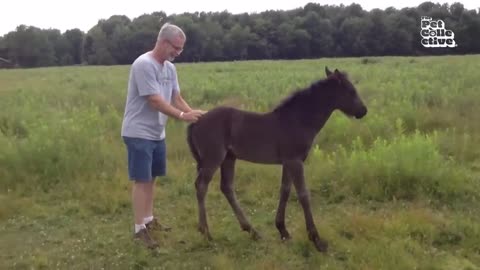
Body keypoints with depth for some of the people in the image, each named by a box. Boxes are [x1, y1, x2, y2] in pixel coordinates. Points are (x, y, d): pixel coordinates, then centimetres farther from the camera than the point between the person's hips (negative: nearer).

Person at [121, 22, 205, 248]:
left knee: (151, 178, 15)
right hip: (138, 133, -8)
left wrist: (194, 114, -9)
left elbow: (176, 98, 7)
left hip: (157, 133, 8)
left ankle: (149, 220, 27)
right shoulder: (144, 64, -19)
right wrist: (182, 116, -24)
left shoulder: (170, 68, 8)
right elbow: (156, 101, -23)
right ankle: (139, 228, 4)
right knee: (142, 180, -4)